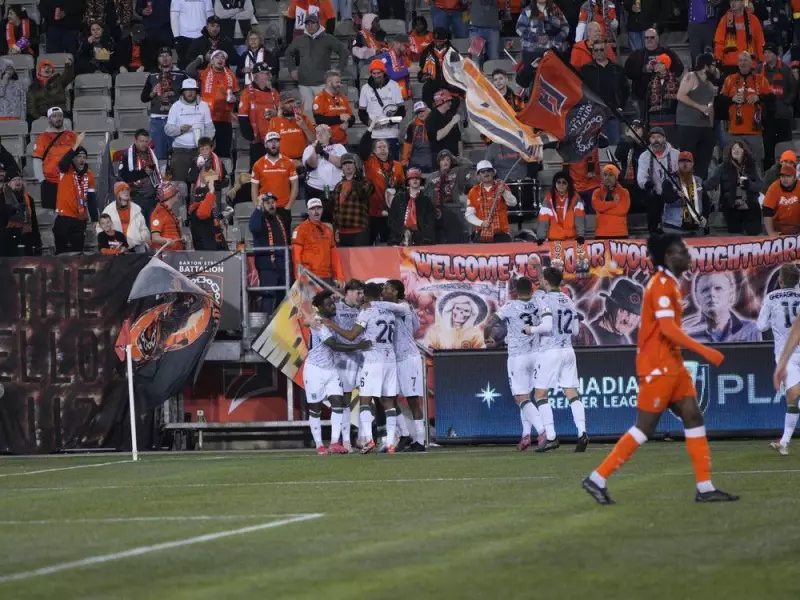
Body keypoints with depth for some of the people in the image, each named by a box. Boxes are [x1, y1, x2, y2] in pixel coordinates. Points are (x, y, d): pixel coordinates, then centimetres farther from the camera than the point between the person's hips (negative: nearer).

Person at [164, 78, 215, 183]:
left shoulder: (203, 106, 8)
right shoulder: (176, 106, 4)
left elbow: (209, 128, 8)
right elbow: (167, 129, 0)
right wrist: (180, 129, -19)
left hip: (198, 150, 1)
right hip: (180, 150, -1)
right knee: (179, 180, -6)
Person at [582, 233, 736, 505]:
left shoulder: (670, 284, 15)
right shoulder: (661, 284, -16)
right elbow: (668, 329, -25)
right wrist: (704, 351, -26)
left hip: (671, 365, 10)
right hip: (657, 367, -10)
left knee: (693, 417, 4)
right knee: (645, 428, -6)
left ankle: (705, 488, 4)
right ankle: (597, 479, 0)